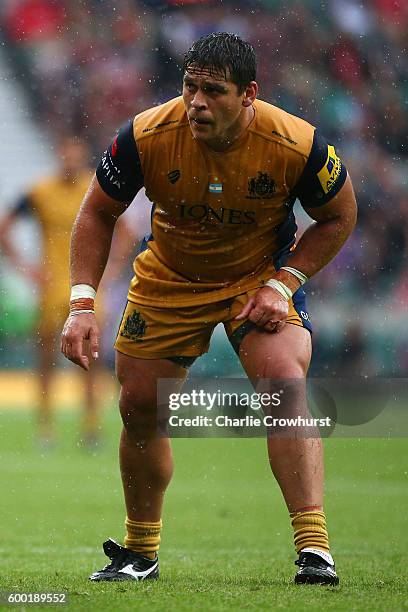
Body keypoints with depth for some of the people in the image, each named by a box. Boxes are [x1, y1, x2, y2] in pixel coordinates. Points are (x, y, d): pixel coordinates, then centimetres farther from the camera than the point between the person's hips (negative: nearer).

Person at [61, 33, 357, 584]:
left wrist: (282, 284, -18)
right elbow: (97, 213, -8)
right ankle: (140, 553, 25)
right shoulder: (147, 137, -25)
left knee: (286, 383, -26)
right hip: (169, 279, 2)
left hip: (263, 275, -2)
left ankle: (314, 548, -25)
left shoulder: (299, 145, -27)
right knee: (139, 406, 3)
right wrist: (82, 303, -17)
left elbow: (339, 217, -7)